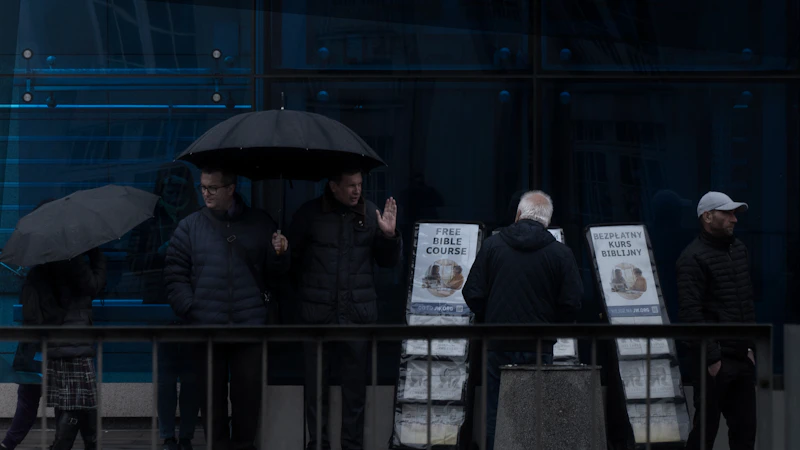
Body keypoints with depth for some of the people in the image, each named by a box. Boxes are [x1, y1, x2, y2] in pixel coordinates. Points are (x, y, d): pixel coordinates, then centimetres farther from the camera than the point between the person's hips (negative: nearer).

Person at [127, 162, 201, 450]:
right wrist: (161, 253, -12)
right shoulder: (148, 219, 6)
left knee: (193, 372, -1)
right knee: (166, 370, -4)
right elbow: (134, 262, 2)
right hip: (161, 304, -1)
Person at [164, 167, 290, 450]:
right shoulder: (190, 227, 5)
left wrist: (279, 254, -11)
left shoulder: (260, 223, 8)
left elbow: (274, 274, 9)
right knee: (212, 395, 7)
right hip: (206, 329, 0)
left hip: (250, 328, 0)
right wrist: (190, 311, -7)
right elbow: (175, 275, 3)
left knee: (248, 394, 3)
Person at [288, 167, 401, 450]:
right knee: (316, 384, 4)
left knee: (355, 385, 5)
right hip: (319, 313, -1)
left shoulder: (369, 213, 4)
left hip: (359, 312, 1)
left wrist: (390, 236, -7)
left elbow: (388, 261, 10)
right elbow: (291, 257, 6)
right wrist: (304, 292, 4)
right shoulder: (310, 214, -2)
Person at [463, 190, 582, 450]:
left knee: (495, 418, 7)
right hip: (539, 349, 0)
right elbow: (572, 304, -5)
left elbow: (473, 294, -2)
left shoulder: (492, 245, -2)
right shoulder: (561, 254, -4)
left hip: (498, 348, 1)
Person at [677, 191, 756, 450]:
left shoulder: (739, 249, 14)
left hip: (742, 358, 8)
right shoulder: (693, 258, -12)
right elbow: (691, 313, -18)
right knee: (706, 427, -2)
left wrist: (750, 345, 15)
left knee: (745, 427, 10)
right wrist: (711, 358, -19)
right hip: (715, 361, -8)